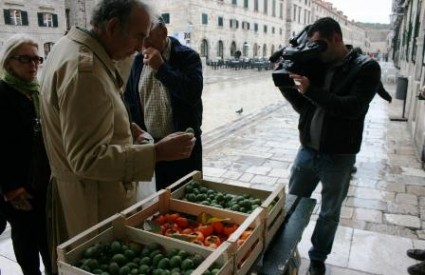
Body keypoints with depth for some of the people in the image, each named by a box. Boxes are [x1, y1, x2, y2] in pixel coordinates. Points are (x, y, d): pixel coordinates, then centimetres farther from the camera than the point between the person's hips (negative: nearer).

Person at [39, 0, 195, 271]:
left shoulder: (71, 46, 6)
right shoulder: (85, 70, -27)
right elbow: (87, 159, -28)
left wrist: (123, 127, 8)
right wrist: (157, 152, -30)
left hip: (88, 190, 10)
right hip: (95, 199, -10)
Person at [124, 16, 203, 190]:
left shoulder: (187, 57, -8)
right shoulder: (139, 60, 5)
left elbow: (193, 93, -23)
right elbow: (130, 99, 12)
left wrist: (161, 67, -22)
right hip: (150, 143, 4)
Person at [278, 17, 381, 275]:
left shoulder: (366, 67, -9)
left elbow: (353, 107, -22)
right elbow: (304, 107, 8)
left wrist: (310, 90, -26)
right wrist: (287, 86, -7)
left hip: (338, 157, -4)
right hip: (307, 151, 5)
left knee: (329, 214, 12)